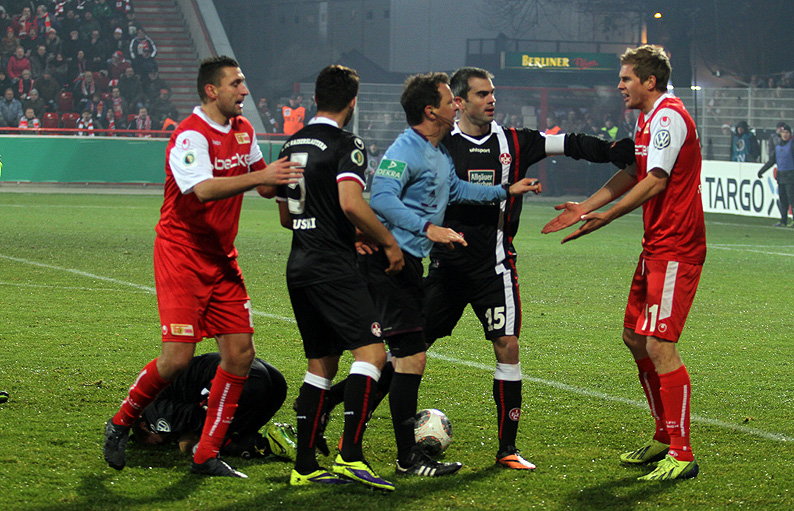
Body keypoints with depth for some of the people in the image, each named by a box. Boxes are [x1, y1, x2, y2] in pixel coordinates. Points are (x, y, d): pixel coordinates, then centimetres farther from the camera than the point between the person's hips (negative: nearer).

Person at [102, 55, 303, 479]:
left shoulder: (243, 130, 10)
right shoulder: (190, 136, -17)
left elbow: (264, 180, 25)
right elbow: (204, 189, -33)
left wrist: (287, 180, 6)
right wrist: (260, 177, -39)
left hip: (221, 258, 8)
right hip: (181, 256, -8)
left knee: (240, 352, -1)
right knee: (178, 357, -13)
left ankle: (206, 455, 6)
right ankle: (120, 424, 12)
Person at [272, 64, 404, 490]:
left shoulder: (292, 145, 16)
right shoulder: (346, 145, -9)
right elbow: (351, 203, -23)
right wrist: (389, 242, -10)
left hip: (298, 266, 9)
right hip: (333, 267, -9)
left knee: (321, 362, 13)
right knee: (371, 350, -11)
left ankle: (305, 466, 10)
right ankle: (350, 456, -24)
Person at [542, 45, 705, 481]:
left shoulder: (669, 116, -15)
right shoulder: (647, 118, 17)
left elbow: (656, 181, -23)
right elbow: (632, 175, 27)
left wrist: (606, 216, -25)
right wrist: (585, 207, 23)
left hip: (676, 248, -11)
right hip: (656, 247, 11)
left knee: (658, 344, -14)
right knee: (634, 336, 15)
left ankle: (681, 454, -12)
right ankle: (664, 437, 25)